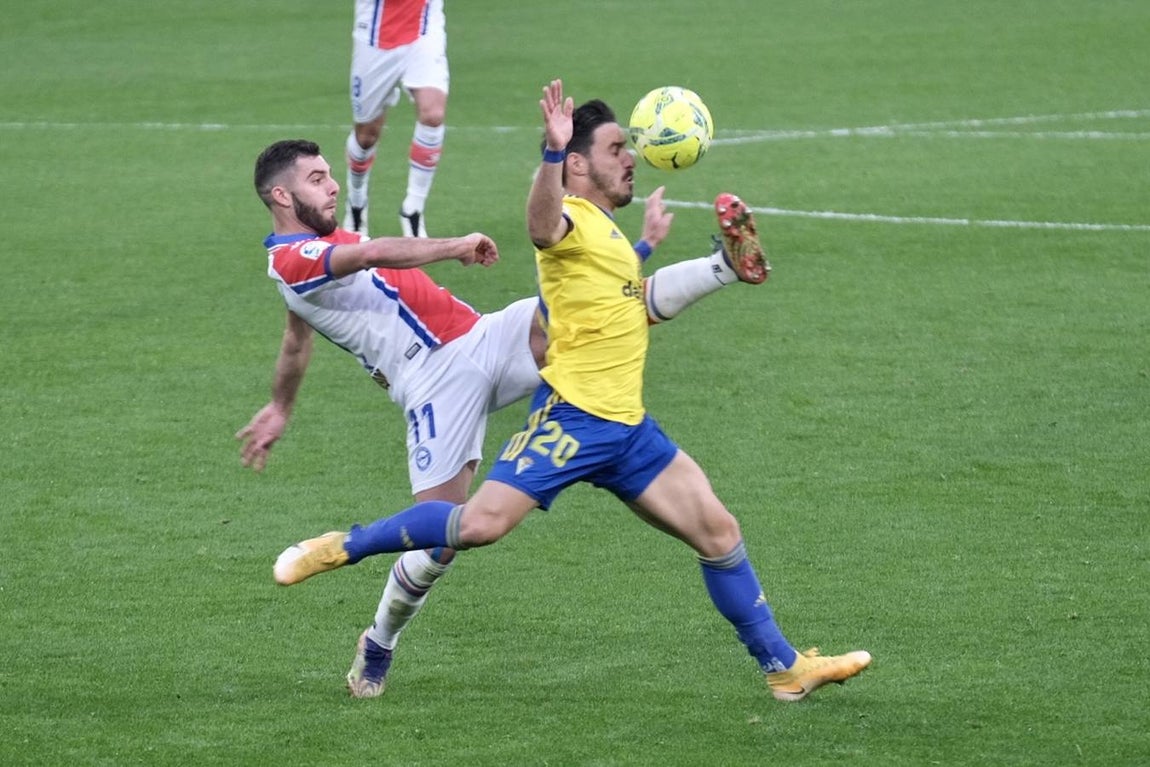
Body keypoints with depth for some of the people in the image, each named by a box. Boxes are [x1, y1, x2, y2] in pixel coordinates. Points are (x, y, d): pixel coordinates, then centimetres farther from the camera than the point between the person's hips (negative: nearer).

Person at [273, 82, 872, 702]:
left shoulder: (606, 230, 21)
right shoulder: (570, 219, -7)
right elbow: (542, 229, -34)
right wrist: (552, 152, -50)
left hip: (627, 427, 9)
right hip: (573, 415, -9)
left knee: (720, 533, 5)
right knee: (481, 523, -17)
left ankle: (784, 667, 14)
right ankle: (339, 549, 1)